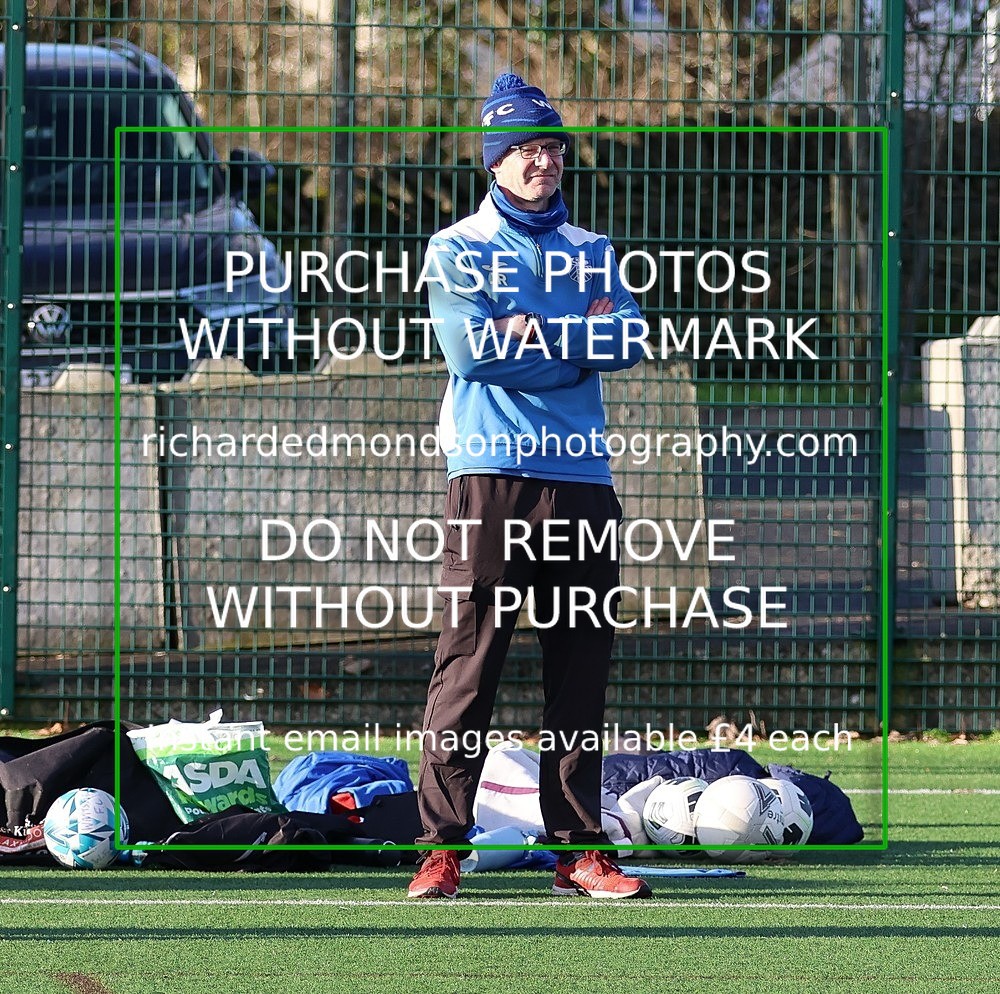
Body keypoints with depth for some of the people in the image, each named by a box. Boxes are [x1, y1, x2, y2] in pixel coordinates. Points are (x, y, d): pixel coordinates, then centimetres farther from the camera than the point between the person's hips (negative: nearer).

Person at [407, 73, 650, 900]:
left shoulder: (593, 253, 18)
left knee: (581, 670, 4)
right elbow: (470, 348, -10)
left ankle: (578, 849, 8)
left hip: (583, 477, 4)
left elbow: (630, 341, 1)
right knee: (468, 665, -8)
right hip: (493, 470, -4)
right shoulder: (459, 247, 7)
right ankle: (442, 846, -7)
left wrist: (533, 330, -10)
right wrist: (580, 339, -5)